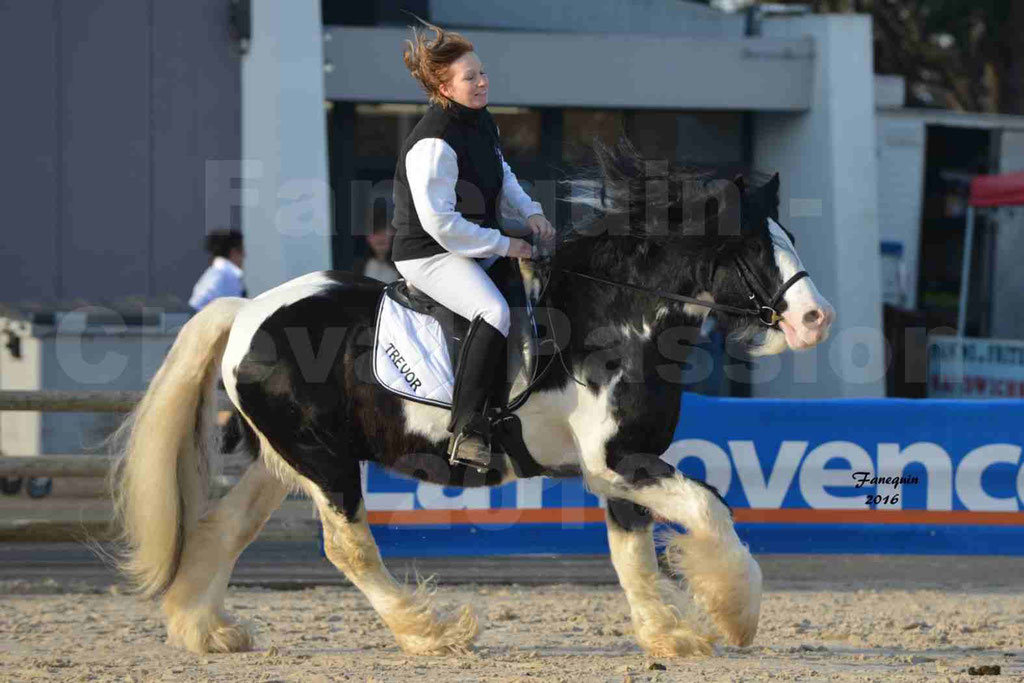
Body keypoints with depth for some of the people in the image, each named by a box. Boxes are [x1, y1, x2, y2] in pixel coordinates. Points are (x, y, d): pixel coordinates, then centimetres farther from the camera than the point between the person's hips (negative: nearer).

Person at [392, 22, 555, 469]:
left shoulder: (480, 121, 6)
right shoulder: (433, 143, -24)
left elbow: (502, 175, 24)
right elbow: (439, 222, -26)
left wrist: (529, 213, 7)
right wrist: (504, 247, -20)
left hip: (476, 243, 10)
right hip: (429, 253, -10)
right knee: (494, 313, -32)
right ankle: (467, 430, -35)